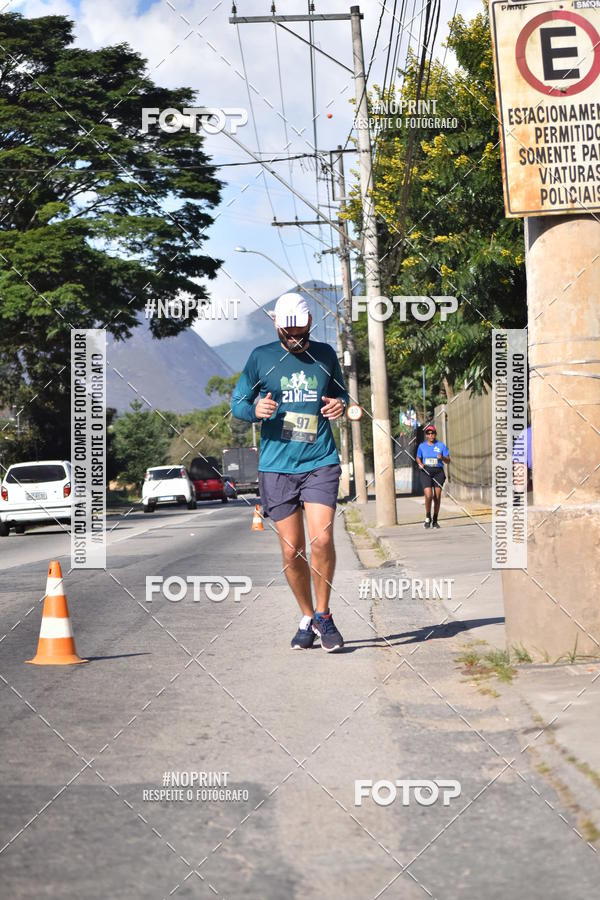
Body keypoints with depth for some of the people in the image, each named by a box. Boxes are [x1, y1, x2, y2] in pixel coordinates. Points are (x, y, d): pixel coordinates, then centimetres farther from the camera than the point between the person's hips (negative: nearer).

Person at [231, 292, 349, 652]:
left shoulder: (325, 354, 8)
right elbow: (237, 402, 9)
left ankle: (324, 615, 3)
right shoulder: (261, 357, 4)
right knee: (291, 550, 2)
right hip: (277, 466, 0)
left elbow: (341, 392, 22)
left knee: (322, 539, -16)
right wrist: (255, 410, -14)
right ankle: (307, 618, 21)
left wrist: (341, 404, -2)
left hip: (321, 463, 0)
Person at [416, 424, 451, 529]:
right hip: (426, 472, -1)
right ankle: (427, 517, 5)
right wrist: (420, 463, -1)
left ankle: (435, 520, 14)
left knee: (437, 497, 0)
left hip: (438, 472, 1)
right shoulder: (422, 446, 7)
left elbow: (448, 460, 3)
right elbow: (418, 458, 21)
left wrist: (442, 457, -18)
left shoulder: (441, 445, 3)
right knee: (428, 496, -16)